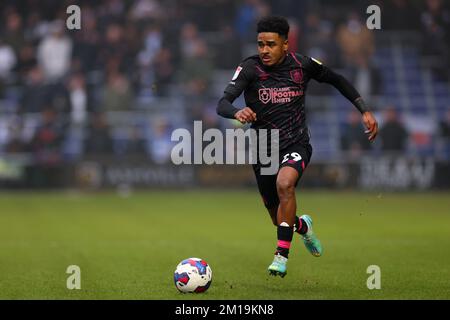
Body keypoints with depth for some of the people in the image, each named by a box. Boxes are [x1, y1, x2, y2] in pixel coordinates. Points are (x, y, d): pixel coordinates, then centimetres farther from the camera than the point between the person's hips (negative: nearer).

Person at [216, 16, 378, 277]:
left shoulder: (302, 65, -7)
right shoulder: (250, 68, -12)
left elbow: (337, 80, 12)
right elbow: (222, 104, -23)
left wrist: (365, 111, 7)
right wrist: (237, 112, -47)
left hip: (296, 145, -1)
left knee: (284, 183, -35)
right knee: (281, 221, 12)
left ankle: (282, 255, -27)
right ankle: (303, 226, 52)